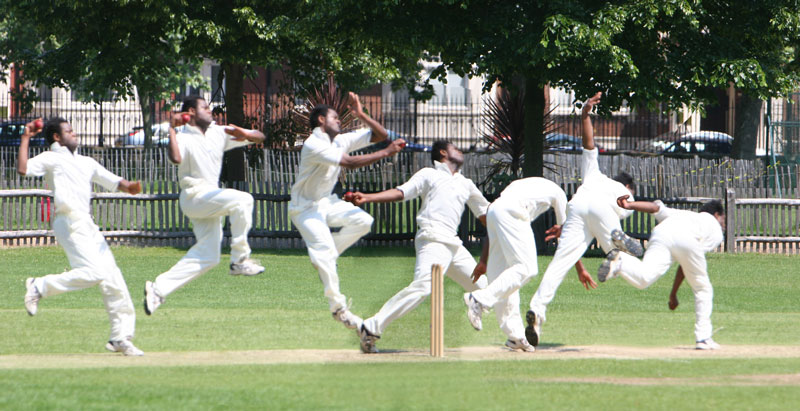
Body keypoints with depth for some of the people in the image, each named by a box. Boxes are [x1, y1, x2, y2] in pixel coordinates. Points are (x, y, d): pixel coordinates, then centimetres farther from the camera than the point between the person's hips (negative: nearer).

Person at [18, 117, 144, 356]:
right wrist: (25, 138, -8)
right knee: (94, 272, -24)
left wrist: (127, 186, -3)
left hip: (88, 226, 8)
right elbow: (23, 169, -12)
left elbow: (112, 181, 19)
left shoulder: (87, 163, 26)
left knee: (113, 278, 3)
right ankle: (40, 287, -10)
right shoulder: (51, 159, 5)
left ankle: (121, 337, 7)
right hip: (69, 221, -8)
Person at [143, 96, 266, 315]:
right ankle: (239, 260, -22)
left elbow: (259, 137, 9)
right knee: (242, 200, -27)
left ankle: (159, 288, 9)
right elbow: (176, 158, -33)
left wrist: (244, 135, -13)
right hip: (194, 196, -8)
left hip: (211, 196, 8)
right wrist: (171, 128, -26)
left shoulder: (218, 133, 10)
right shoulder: (183, 138, -9)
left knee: (207, 256, 6)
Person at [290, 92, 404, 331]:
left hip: (327, 202, 8)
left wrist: (360, 115, -12)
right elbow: (349, 162, -35)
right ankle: (337, 306, -16)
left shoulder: (342, 140, 1)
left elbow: (380, 135, 2)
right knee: (324, 247, -22)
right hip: (305, 208, -8)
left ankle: (322, 258, 1)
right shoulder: (313, 145, -25)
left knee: (362, 221, -12)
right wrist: (385, 153, -33)